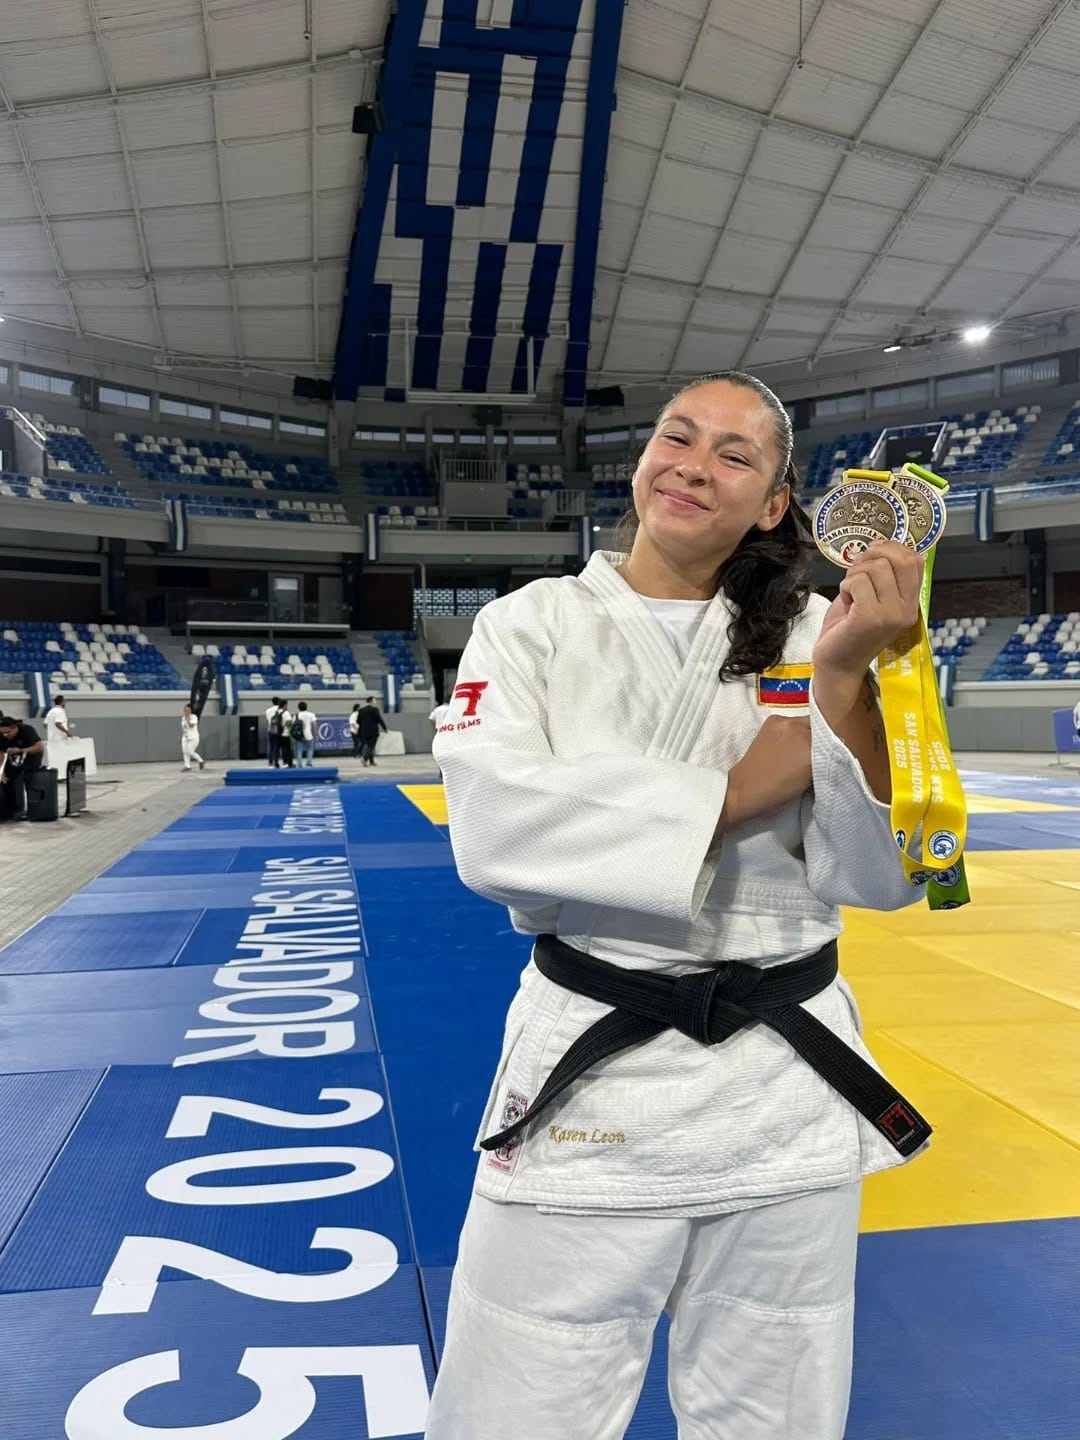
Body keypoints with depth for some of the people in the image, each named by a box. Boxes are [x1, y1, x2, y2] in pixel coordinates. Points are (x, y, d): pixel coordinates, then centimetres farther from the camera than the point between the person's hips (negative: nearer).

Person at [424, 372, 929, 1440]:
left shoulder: (815, 633, 0)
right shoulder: (531, 624, -3)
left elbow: (877, 876, -6)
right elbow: (495, 833, -18)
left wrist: (843, 677, -20)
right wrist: (742, 787, -17)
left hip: (790, 1083, 2)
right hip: (587, 1079, -1)